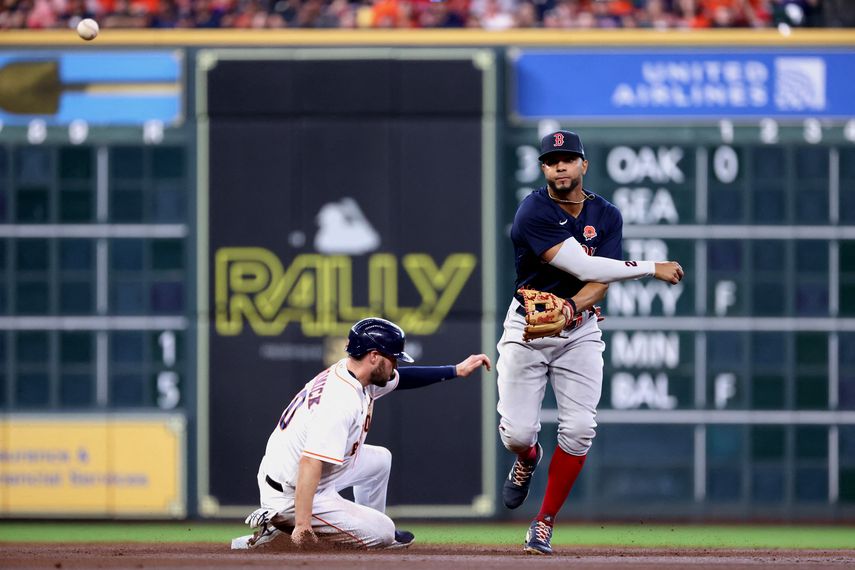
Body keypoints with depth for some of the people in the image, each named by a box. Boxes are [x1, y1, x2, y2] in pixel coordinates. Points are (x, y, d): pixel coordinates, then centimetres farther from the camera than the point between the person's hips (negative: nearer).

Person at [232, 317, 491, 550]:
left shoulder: (349, 372, 0)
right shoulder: (342, 400, -30)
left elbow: (400, 377, 18)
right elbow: (310, 463, -38)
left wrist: (457, 370, 15)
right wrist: (302, 525, -42)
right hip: (291, 495, -10)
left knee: (379, 459, 21)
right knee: (384, 531, -4)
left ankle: (371, 535, 33)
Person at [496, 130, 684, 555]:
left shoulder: (606, 216, 2)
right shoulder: (534, 213, -16)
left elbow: (600, 281, -9)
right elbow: (585, 267, -22)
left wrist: (569, 309, -31)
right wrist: (652, 269, -17)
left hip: (579, 331, 3)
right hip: (526, 328, -3)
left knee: (579, 428, -12)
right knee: (517, 433, -9)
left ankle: (545, 523, 2)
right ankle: (527, 458, 31)